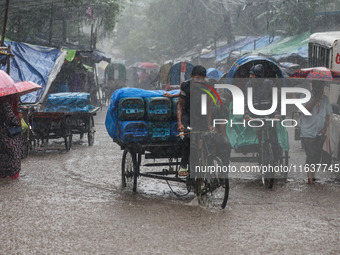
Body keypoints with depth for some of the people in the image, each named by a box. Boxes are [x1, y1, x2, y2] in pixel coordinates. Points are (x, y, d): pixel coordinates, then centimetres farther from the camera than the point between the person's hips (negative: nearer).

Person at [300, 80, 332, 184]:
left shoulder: (325, 99, 8)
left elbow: (327, 115, 14)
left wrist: (325, 128, -1)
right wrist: (316, 100, -20)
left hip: (320, 133, 5)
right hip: (308, 133, -5)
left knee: (317, 157, 8)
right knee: (311, 157, -8)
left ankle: (312, 176, 20)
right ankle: (310, 179, -3)